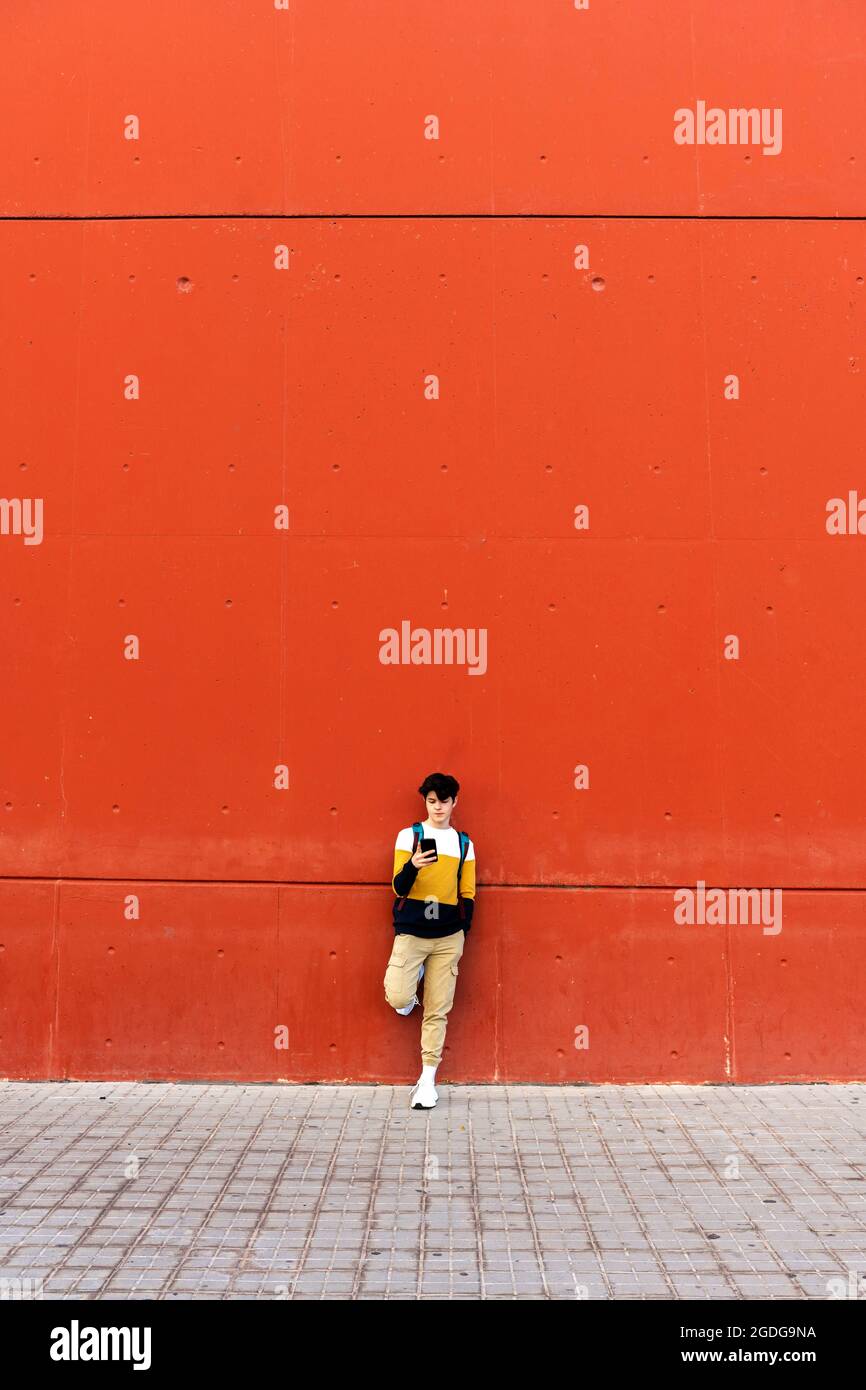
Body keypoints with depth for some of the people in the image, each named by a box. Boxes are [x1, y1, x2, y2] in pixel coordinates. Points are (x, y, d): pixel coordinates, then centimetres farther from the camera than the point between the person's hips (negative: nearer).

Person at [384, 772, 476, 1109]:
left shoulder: (464, 843, 8)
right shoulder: (409, 835, -1)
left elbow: (467, 893, 12)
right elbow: (398, 887, -7)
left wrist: (463, 931, 2)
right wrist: (413, 866, -27)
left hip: (448, 938, 2)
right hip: (411, 933, -2)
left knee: (437, 1011, 3)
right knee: (398, 998, -16)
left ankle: (427, 1081, 14)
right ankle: (413, 979, 19)